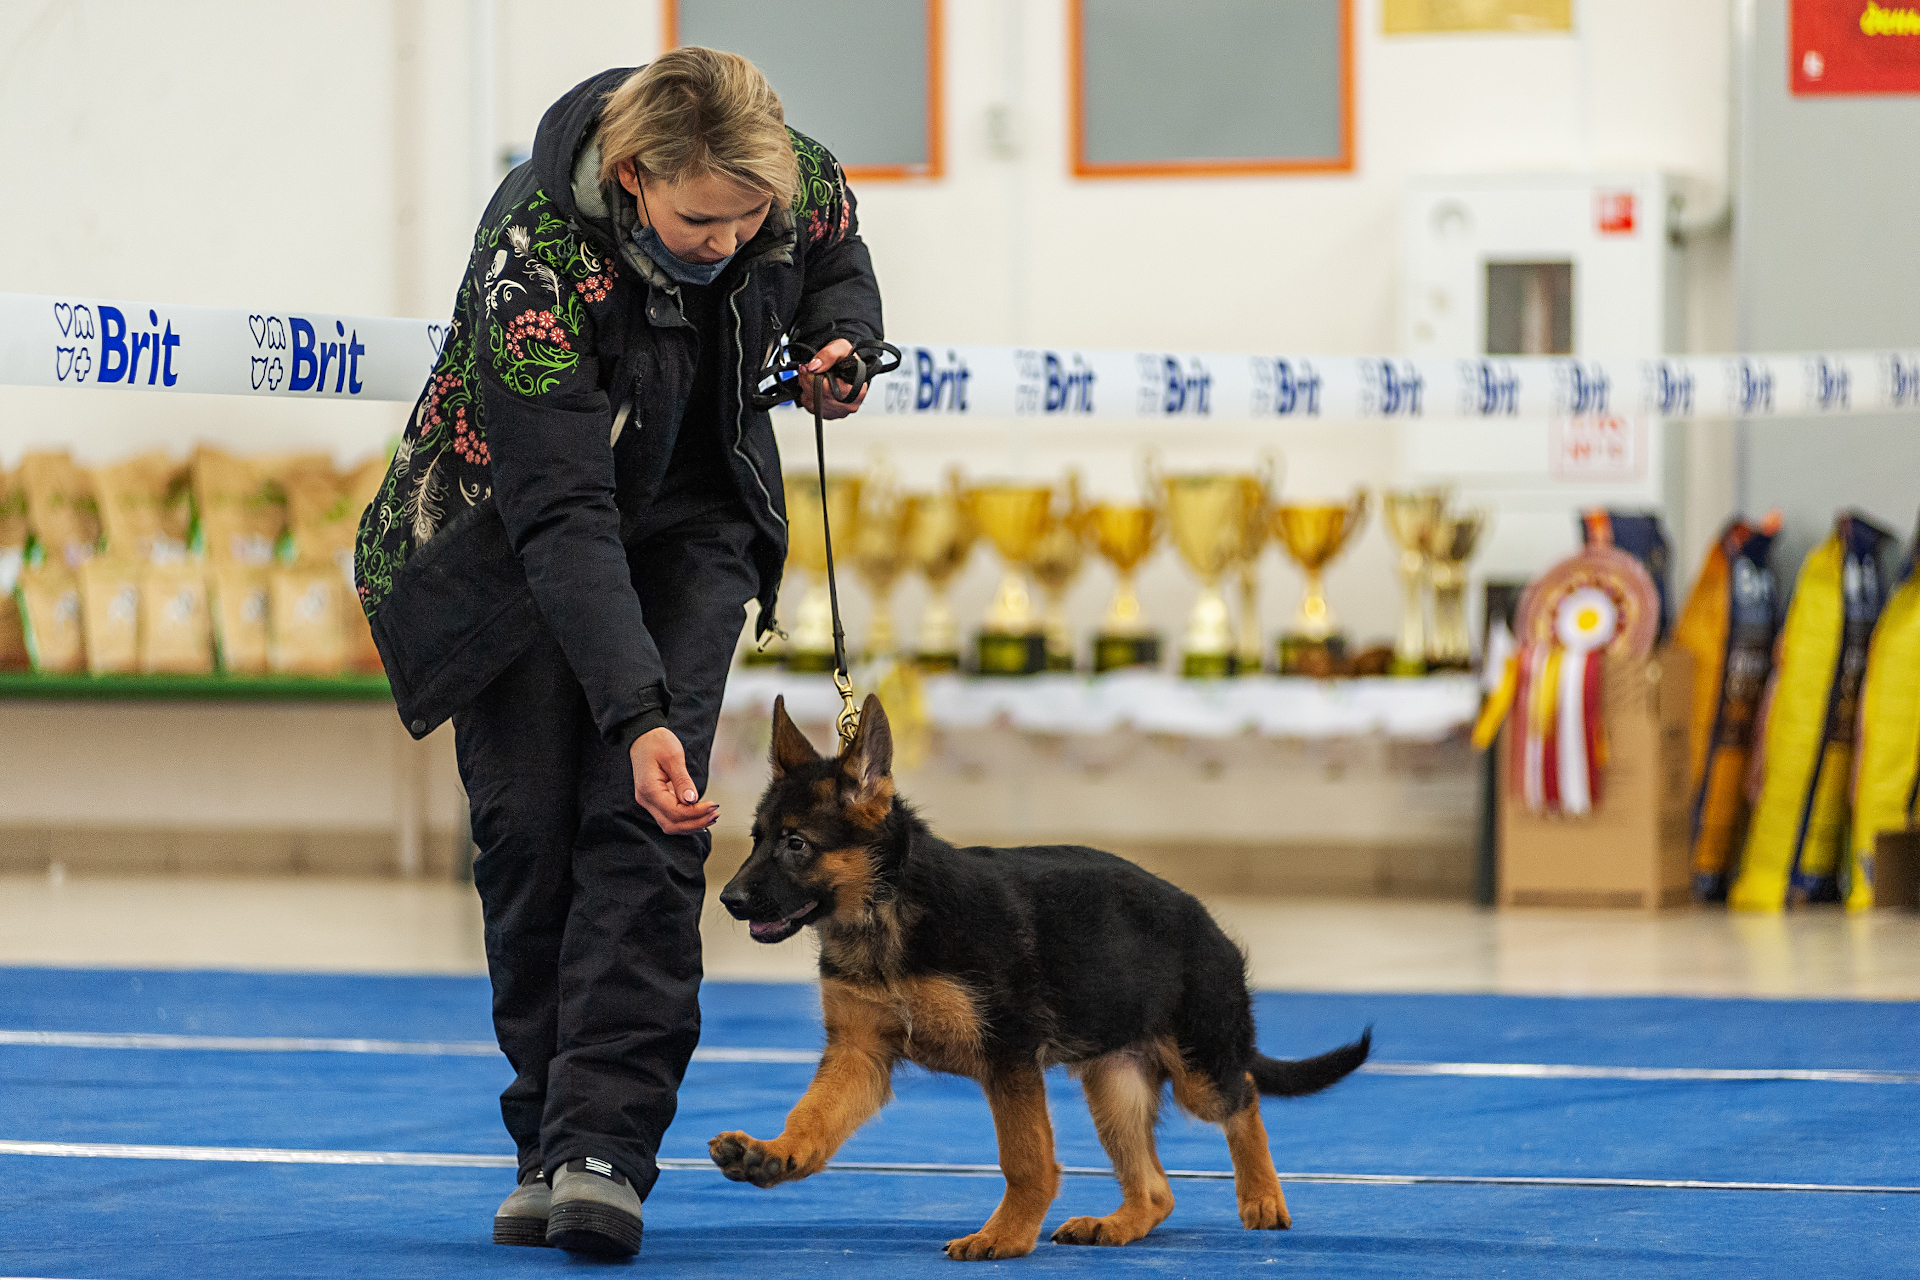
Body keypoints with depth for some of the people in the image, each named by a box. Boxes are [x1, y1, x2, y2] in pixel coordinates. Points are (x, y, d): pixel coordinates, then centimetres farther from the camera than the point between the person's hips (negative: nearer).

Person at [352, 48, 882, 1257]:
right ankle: (547, 1144, 6)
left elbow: (837, 267, 7)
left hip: (692, 521, 3)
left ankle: (605, 1146, -20)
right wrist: (635, 713, -45)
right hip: (514, 538, -2)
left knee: (646, 822, -13)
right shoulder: (535, 260, -36)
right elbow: (562, 519, -38)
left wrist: (839, 344, -16)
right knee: (531, 819, -7)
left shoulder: (804, 184, -22)